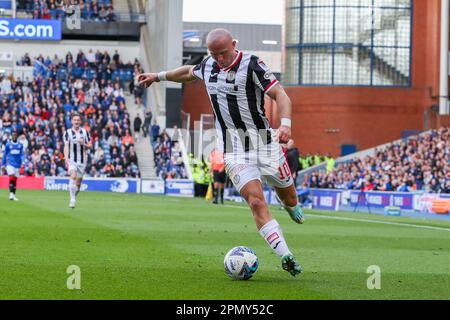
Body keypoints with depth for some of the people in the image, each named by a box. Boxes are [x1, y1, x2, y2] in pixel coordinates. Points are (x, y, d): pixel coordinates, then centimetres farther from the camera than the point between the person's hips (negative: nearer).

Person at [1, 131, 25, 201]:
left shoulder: (20, 145, 7)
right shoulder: (8, 144, 2)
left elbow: (22, 154, 4)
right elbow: (4, 155, 7)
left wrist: (22, 162, -14)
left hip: (17, 164, 3)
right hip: (10, 164, -3)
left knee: (15, 180, 5)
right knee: (11, 178, -20)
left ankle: (13, 195, 12)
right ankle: (11, 193, -20)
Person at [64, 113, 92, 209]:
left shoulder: (85, 132, 7)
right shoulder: (68, 132, 2)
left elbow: (89, 145, 10)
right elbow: (66, 146, -2)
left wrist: (83, 143, -11)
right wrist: (66, 158, -15)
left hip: (82, 160, 3)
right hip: (72, 159, -3)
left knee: (78, 182, 5)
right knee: (73, 176, -25)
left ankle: (74, 197, 27)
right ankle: (72, 200, -25)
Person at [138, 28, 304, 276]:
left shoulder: (252, 65, -13)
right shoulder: (208, 65, 4)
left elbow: (280, 95, -21)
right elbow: (189, 72, 29)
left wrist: (285, 123, -38)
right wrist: (159, 76, 38)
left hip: (264, 143, -2)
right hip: (234, 151, 2)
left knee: (288, 196, 13)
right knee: (256, 201, -18)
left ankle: (291, 207, 53)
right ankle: (285, 256, -23)